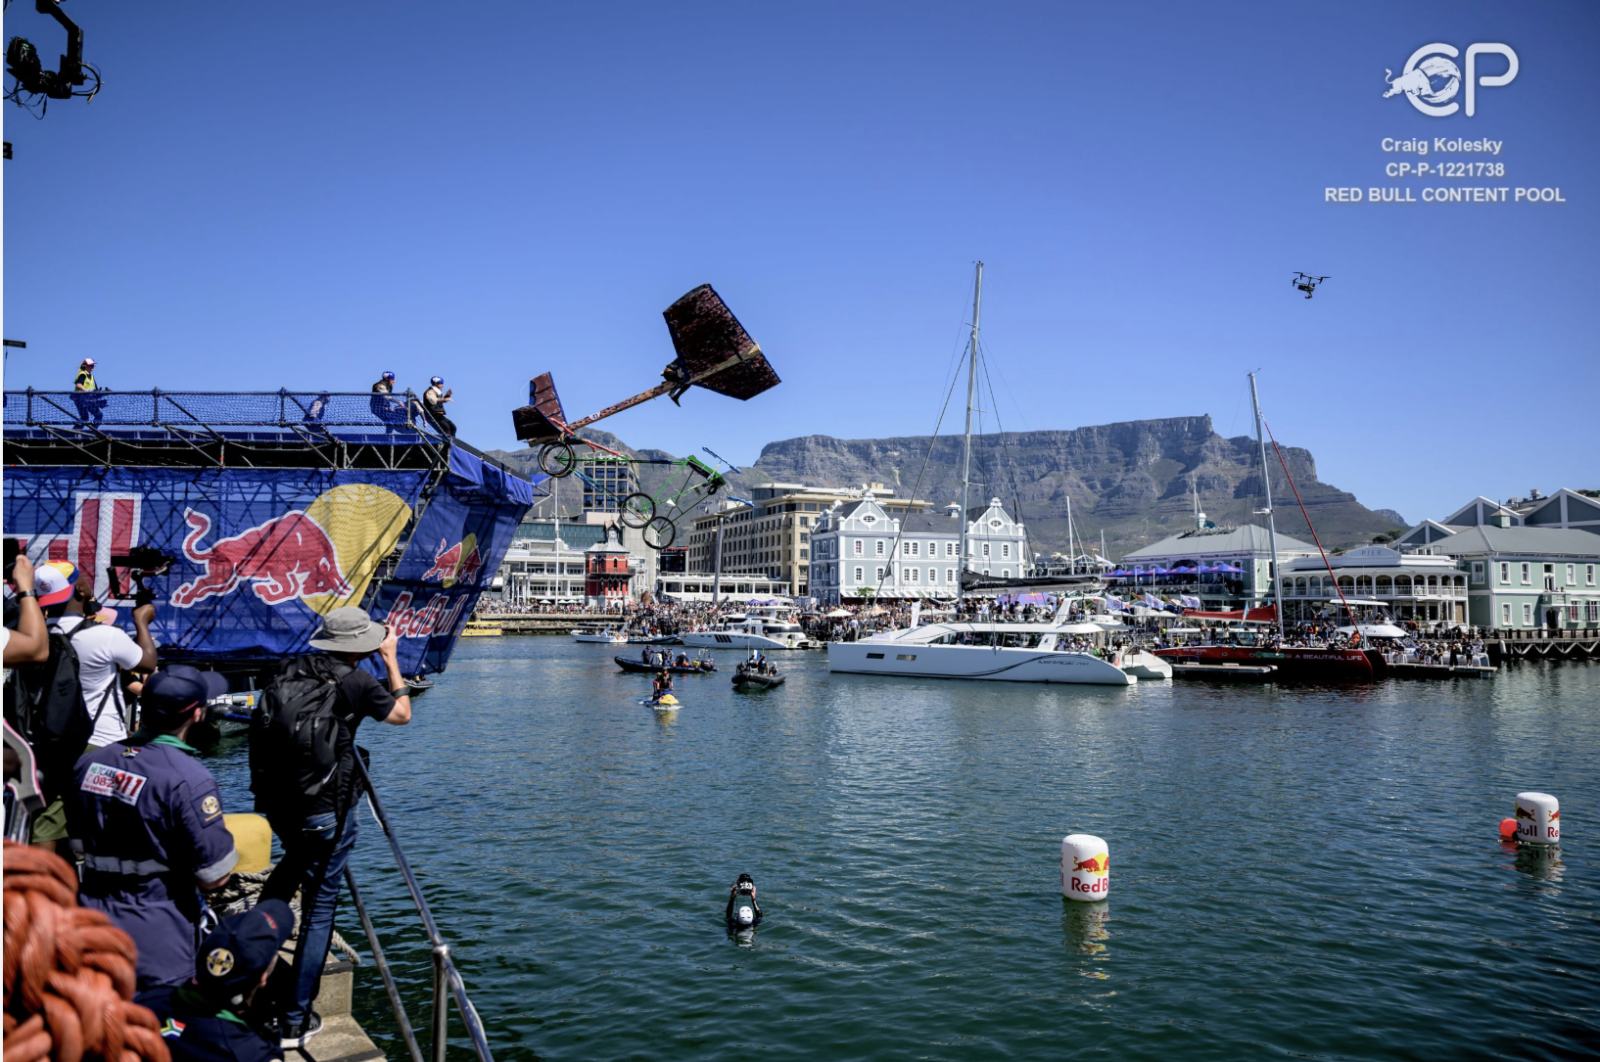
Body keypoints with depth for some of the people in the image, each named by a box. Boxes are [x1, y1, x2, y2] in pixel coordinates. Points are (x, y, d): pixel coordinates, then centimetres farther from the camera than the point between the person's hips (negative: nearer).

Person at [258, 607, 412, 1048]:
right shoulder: (356, 681, -14)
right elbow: (402, 714, 6)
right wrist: (391, 660, 13)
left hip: (278, 801, 7)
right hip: (325, 809, -6)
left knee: (295, 860, 37)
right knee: (319, 908, 4)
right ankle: (295, 1020, 9)